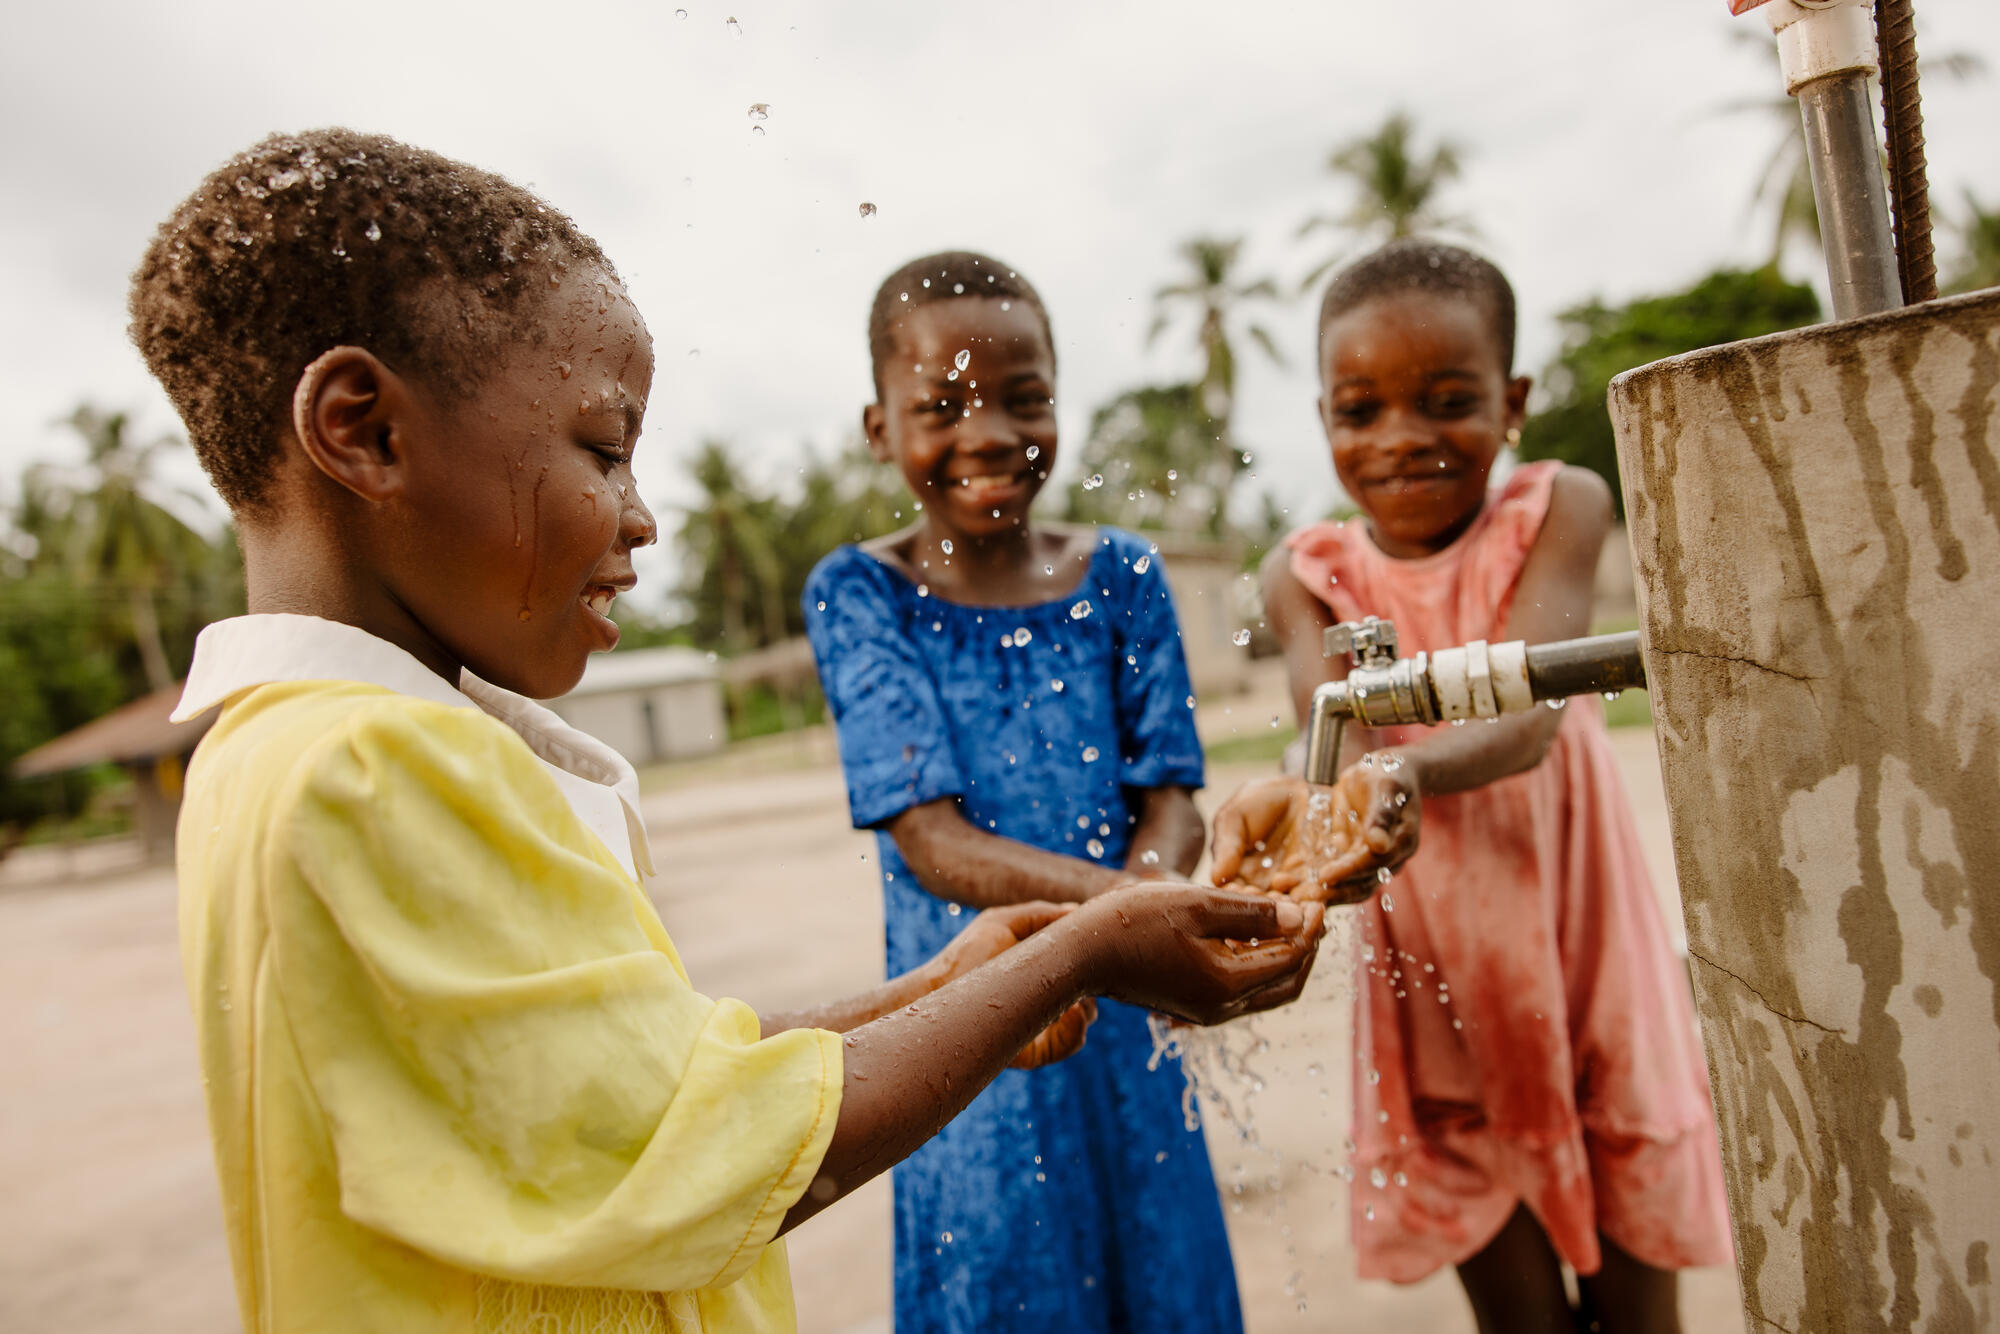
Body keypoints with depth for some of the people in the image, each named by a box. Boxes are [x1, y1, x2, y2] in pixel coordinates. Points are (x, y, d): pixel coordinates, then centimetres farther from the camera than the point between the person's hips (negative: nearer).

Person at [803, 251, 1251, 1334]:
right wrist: (1114, 898, -32)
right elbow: (931, 839, -16)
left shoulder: (1119, 576, -1)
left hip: (1121, 1007, 3)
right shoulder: (859, 593, -9)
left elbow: (1168, 799, -2)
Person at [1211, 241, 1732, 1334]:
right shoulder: (1307, 575, -5)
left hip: (1585, 958, -1)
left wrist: (1411, 772, -46)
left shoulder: (1557, 511, -9)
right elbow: (1341, 740, -22)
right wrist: (1293, 799, -46)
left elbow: (1527, 718, -25)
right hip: (1436, 986, 1)